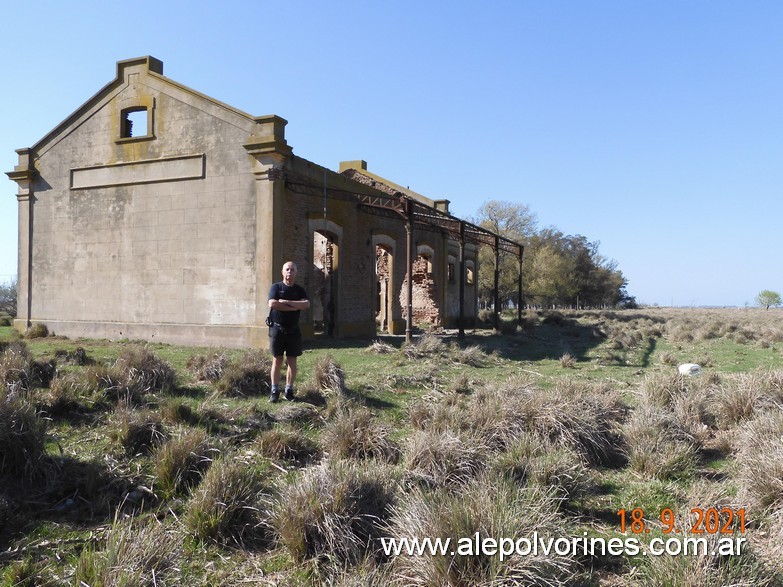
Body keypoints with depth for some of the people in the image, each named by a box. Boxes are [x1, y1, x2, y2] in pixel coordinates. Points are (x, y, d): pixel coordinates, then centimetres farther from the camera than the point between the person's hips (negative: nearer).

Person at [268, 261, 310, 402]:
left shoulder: (300, 290, 8)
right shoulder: (276, 287, 1)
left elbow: (306, 304, -11)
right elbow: (272, 304, -17)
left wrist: (286, 302, -17)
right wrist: (295, 307, -14)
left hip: (293, 330, 2)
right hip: (277, 328, -2)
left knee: (292, 361, 4)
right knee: (277, 360, 1)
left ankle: (289, 390, 12)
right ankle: (275, 391, 8)